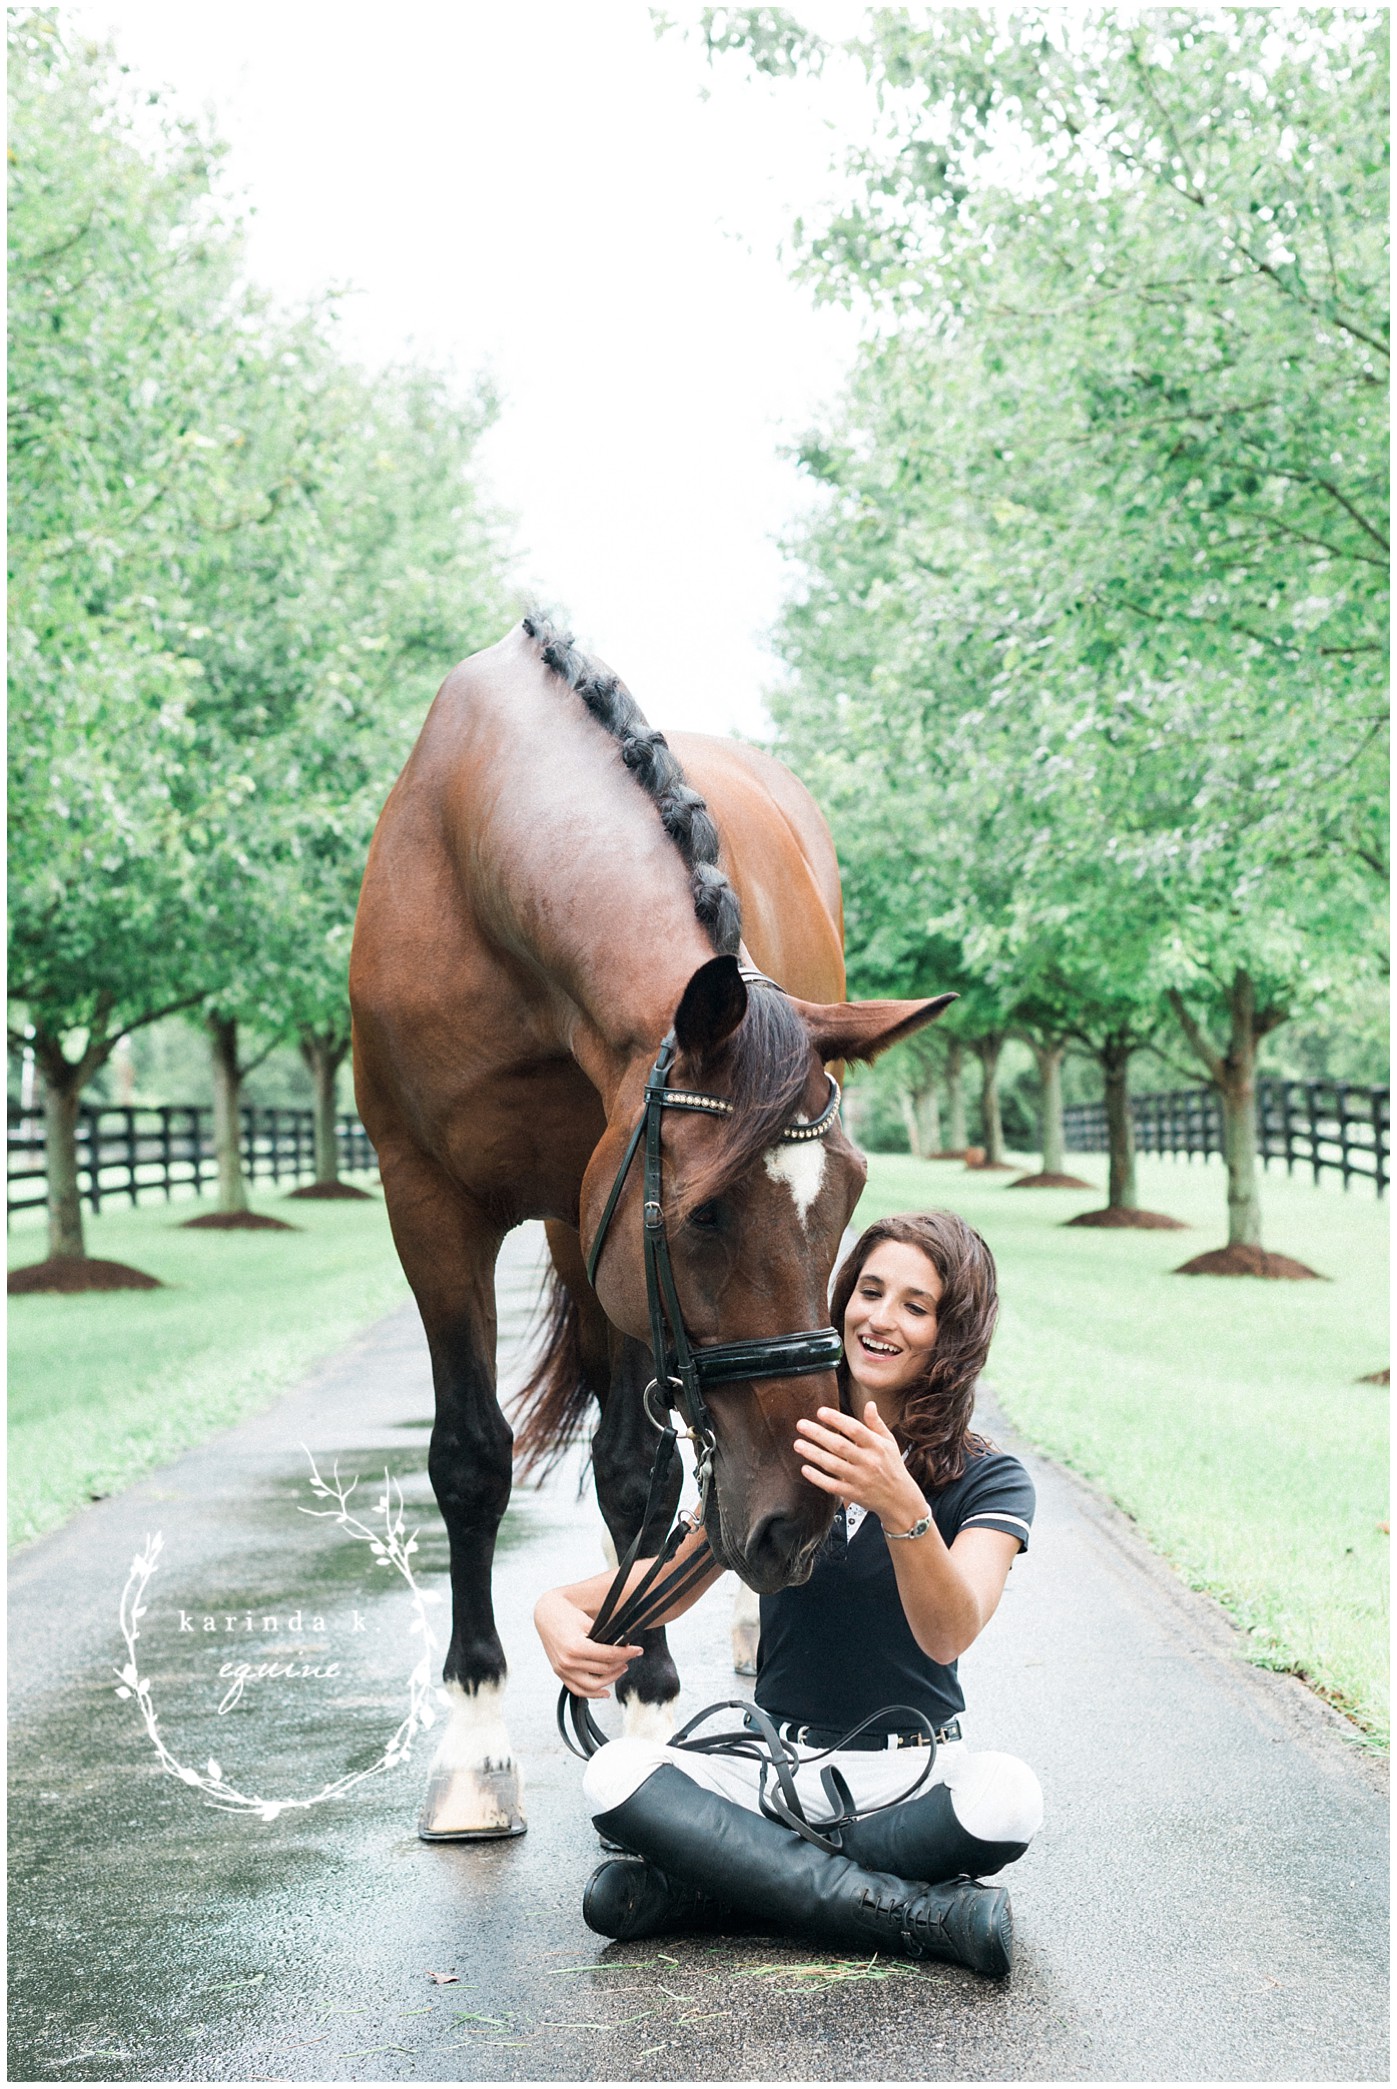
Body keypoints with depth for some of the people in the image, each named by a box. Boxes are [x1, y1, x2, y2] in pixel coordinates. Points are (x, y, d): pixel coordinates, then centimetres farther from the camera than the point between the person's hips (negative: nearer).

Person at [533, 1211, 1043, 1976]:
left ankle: (697, 1889, -25)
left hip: (913, 1774, -2)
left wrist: (902, 1510, -42)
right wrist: (563, 1610, -13)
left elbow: (948, 1635, -22)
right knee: (617, 1777, -26)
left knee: (1006, 1798, -36)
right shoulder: (779, 1451, 5)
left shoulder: (989, 1481, -4)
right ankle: (920, 1914, -29)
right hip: (776, 1766, 2)